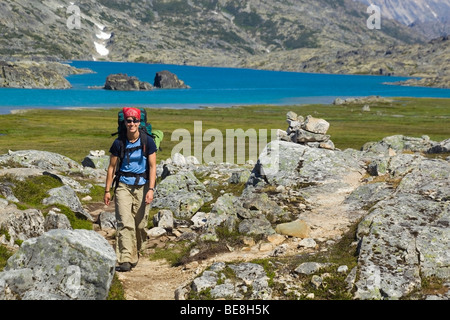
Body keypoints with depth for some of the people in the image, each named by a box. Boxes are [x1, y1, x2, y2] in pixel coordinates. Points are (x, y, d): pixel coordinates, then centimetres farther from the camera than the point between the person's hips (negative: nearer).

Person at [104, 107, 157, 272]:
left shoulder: (148, 142, -2)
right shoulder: (119, 143, -1)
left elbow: (152, 167, -3)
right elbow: (111, 167, 5)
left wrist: (151, 189, -13)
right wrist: (107, 190, 3)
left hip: (142, 186, 0)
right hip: (123, 186, 0)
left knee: (140, 224, 4)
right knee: (125, 223, -12)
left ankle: (135, 255, 26)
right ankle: (125, 260, -15)